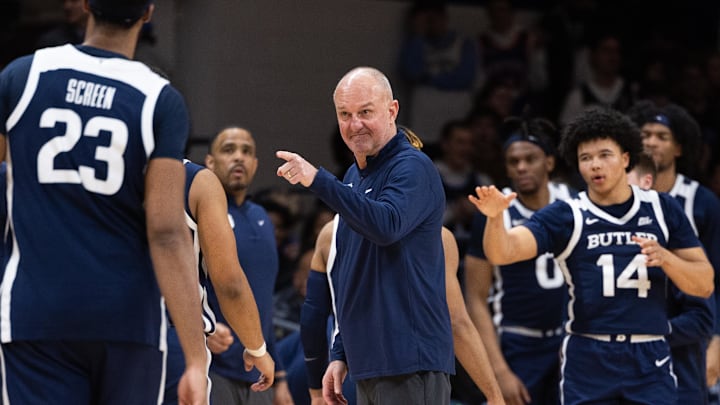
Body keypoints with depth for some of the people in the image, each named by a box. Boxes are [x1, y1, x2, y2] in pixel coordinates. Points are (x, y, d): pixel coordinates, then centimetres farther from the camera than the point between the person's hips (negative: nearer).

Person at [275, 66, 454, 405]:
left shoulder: (413, 168, -8)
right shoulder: (354, 177, 20)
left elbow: (386, 225, -29)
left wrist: (317, 180, -32)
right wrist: (341, 353, 20)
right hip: (368, 366, 9)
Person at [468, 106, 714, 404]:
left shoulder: (661, 209, 7)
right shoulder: (565, 216, 1)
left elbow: (704, 285, 8)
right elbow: (504, 252, -14)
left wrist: (664, 257, -10)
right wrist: (495, 218, -35)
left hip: (649, 361, 1)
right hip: (588, 362, -1)